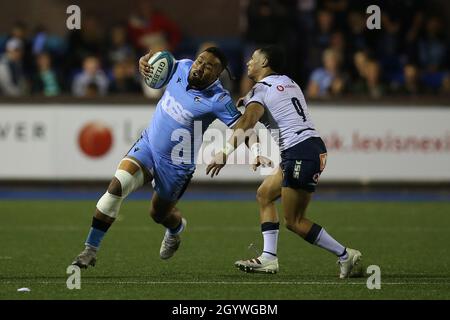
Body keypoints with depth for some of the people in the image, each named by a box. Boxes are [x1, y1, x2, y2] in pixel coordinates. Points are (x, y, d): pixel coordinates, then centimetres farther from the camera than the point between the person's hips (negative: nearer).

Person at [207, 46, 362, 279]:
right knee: (265, 194, 15)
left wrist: (226, 152, -31)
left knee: (294, 221, -3)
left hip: (299, 152, -9)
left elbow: (247, 121, -22)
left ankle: (345, 255, 0)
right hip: (314, 147, 9)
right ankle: (269, 259, 8)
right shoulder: (289, 82, 19)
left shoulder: (262, 89, -5)